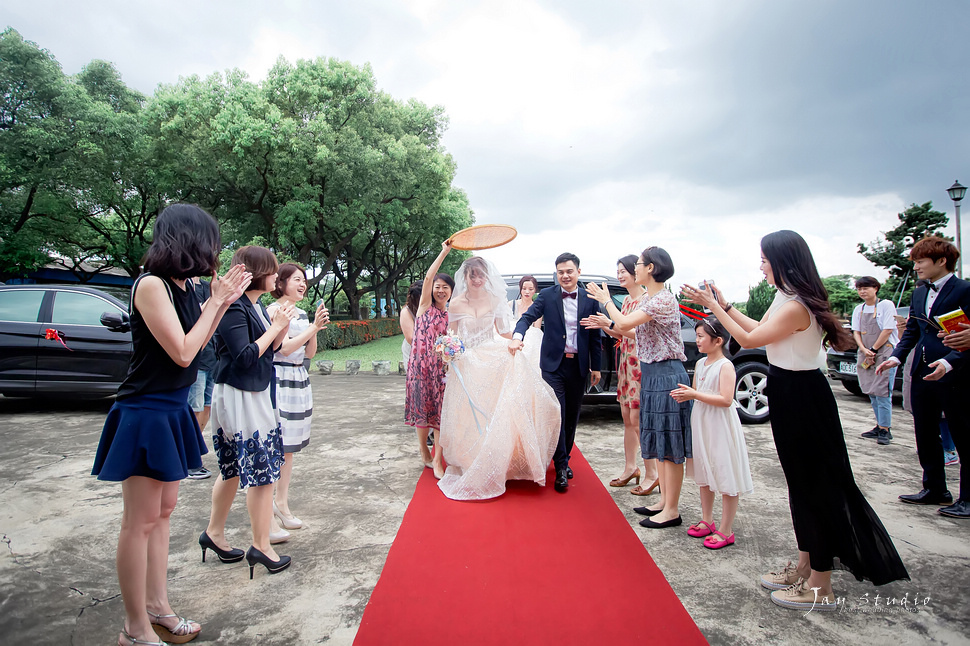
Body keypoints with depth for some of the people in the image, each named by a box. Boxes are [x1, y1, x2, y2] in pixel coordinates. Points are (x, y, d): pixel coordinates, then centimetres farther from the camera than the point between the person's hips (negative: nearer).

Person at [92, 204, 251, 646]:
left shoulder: (181, 288, 7)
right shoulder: (151, 285, -17)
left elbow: (196, 346, 14)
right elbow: (182, 353, -21)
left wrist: (223, 302, 8)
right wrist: (216, 301, -13)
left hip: (172, 411, 9)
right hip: (146, 414, -9)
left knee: (163, 511, 17)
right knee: (140, 522, 2)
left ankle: (157, 607, 31)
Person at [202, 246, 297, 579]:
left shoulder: (256, 306, 10)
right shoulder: (234, 307, -18)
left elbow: (269, 349, 16)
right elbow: (244, 357, -22)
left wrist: (283, 326, 1)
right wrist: (274, 327, -16)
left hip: (256, 394, 9)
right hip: (239, 398, -9)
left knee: (235, 470, 18)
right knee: (261, 471, -2)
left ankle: (214, 533, 33)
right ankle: (260, 547, 11)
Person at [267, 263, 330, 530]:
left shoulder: (302, 313, 14)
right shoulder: (273, 310, -8)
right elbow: (284, 348, -16)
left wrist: (316, 329, -1)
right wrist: (314, 326, -16)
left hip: (299, 379, 8)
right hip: (278, 379, -8)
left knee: (289, 446, 11)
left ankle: (282, 502, 20)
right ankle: (269, 507, 5)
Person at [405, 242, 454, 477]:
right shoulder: (425, 306, 3)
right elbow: (428, 277, -10)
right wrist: (444, 252, -9)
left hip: (442, 367, 2)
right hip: (421, 364, -2)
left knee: (441, 411, -1)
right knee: (422, 407, 6)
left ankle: (437, 460, 5)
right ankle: (424, 453, 25)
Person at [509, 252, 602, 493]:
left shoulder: (590, 299, 2)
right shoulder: (547, 295, -2)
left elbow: (595, 336, 6)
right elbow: (528, 317, -13)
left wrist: (596, 367, 6)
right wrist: (517, 336, -34)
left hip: (578, 365, 2)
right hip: (553, 364, -2)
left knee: (572, 416, 13)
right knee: (557, 415, -5)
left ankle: (564, 459, 30)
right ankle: (561, 468, 4)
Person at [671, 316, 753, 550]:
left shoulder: (725, 366, -16)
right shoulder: (700, 364, 8)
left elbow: (726, 399, -24)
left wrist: (694, 395, -25)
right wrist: (685, 394, -4)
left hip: (720, 427, -8)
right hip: (701, 425, 9)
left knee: (726, 479, 1)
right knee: (704, 475, 17)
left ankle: (726, 531, 10)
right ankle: (707, 521, 31)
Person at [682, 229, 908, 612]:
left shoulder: (796, 307, -24)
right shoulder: (784, 297, 7)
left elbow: (748, 340, -18)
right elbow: (758, 329, 17)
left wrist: (712, 306, -11)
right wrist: (724, 306, 15)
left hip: (802, 399, -10)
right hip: (791, 395, 10)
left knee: (814, 484, 1)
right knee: (802, 482, 18)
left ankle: (820, 589, 16)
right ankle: (805, 569, 33)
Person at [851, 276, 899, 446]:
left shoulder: (886, 305, -4)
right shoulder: (859, 309, 12)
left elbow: (888, 330, -9)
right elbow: (856, 332, 10)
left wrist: (873, 350, -9)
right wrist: (865, 350, -6)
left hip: (885, 352, -6)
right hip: (866, 354, 6)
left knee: (882, 392, -10)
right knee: (871, 392, 7)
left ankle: (885, 429, -5)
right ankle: (880, 426, 16)